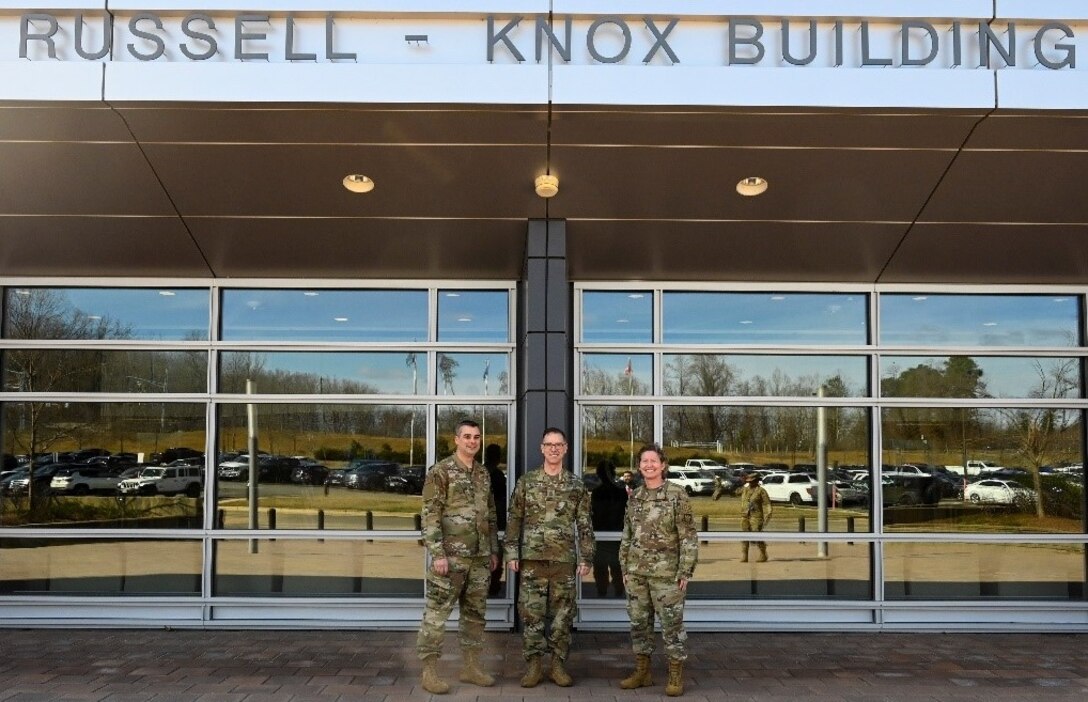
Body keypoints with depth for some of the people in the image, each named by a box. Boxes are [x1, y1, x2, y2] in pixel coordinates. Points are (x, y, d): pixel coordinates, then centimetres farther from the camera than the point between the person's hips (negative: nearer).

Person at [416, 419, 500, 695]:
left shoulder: (483, 474, 13)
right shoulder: (440, 471, -8)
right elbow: (430, 516, -13)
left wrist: (494, 550, 15)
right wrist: (437, 553, -18)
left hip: (480, 557, 7)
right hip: (451, 556, -7)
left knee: (475, 613, 12)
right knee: (437, 613, -2)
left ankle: (471, 667, 22)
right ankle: (430, 672, 5)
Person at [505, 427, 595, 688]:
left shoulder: (576, 485, 5)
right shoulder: (526, 482, 3)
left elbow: (585, 524, 5)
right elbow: (514, 520, 4)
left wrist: (585, 558, -1)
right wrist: (512, 553, -1)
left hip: (564, 559, 1)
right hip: (533, 558, 0)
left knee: (563, 614, 5)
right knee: (531, 613, 2)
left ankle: (558, 664, 16)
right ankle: (533, 665, 13)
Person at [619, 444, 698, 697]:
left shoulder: (677, 495, -7)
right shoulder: (634, 498, 8)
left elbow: (689, 536, -8)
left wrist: (685, 571, -12)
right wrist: (625, 568, 11)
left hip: (666, 572, -5)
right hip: (636, 572, 5)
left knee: (672, 624, 1)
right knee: (639, 622, 11)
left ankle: (676, 676, 12)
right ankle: (642, 672, 23)